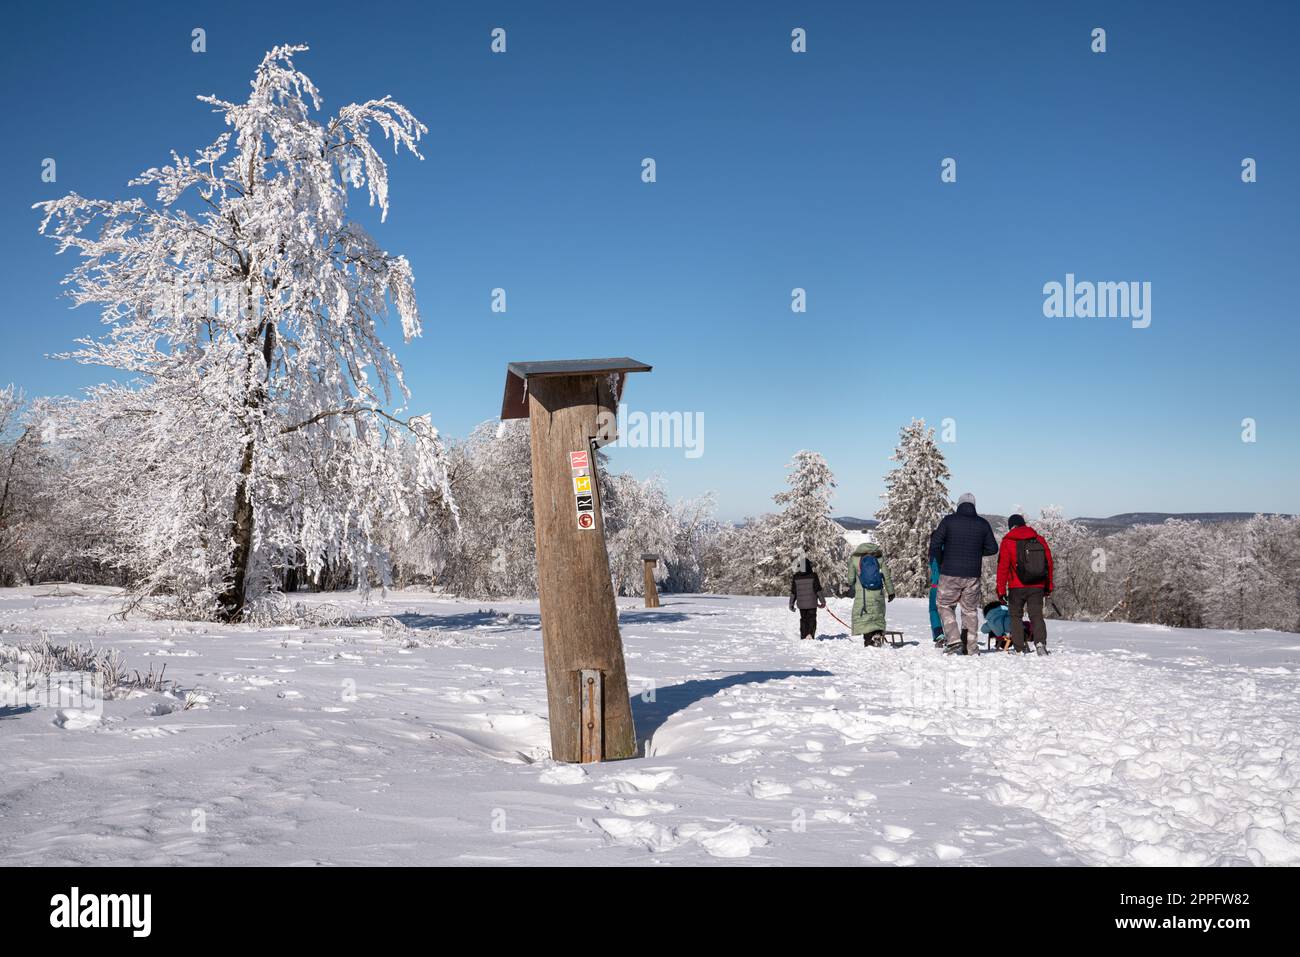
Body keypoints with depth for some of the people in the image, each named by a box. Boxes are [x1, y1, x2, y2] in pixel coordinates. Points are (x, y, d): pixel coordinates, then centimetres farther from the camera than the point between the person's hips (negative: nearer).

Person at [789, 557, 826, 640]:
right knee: (812, 619, 4)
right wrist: (822, 601, 5)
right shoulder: (813, 576, -7)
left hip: (801, 604, 2)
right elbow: (818, 589, -5)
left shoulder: (796, 577, -1)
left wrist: (791, 604, 13)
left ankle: (803, 636, 15)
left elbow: (793, 592, 3)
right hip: (812, 603, -2)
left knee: (803, 620, 15)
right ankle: (810, 634, -15)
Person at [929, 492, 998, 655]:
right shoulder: (983, 524, 3)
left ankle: (954, 641, -5)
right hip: (973, 575, 3)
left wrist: (941, 562, 11)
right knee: (970, 610, 12)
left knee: (945, 605, 11)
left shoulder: (948, 520, -3)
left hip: (950, 574, -2)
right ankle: (971, 648, 13)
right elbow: (992, 548, 9)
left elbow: (935, 544, -4)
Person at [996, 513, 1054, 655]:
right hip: (1037, 587, 3)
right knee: (1037, 615, 4)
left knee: (1015, 616, 9)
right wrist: (1048, 586, 19)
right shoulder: (1040, 539, 8)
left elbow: (1003, 567, -5)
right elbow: (1048, 563, 12)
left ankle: (1020, 648, 3)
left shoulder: (1008, 541, -3)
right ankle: (1040, 643, -18)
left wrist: (1001, 589, -1)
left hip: (1017, 587, -3)